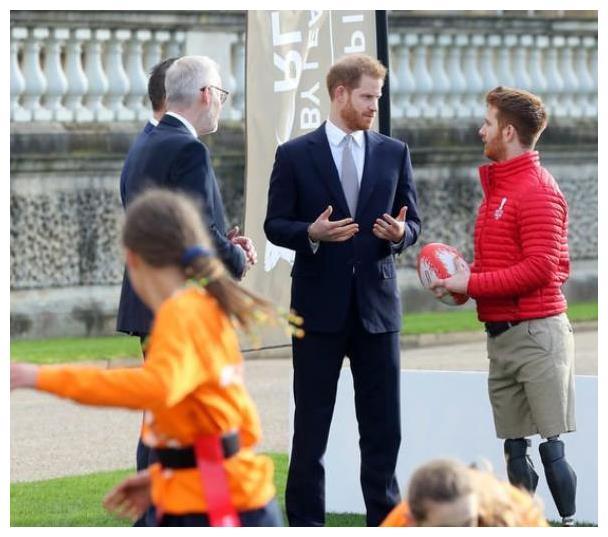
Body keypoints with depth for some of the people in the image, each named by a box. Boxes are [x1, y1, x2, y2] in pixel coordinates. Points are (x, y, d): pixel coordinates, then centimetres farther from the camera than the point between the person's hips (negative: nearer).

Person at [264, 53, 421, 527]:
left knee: (383, 426, 4)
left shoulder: (394, 153, 7)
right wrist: (311, 233, -19)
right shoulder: (295, 155, 0)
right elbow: (275, 225, 0)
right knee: (311, 426, 4)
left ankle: (384, 519, 11)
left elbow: (413, 223, 10)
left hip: (377, 305, 2)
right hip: (319, 305, -2)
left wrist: (400, 233, -13)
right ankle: (305, 521, 11)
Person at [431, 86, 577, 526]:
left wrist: (471, 284, -15)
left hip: (536, 331, -9)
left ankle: (570, 525, -4)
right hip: (502, 335, 9)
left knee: (551, 447, -8)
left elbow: (539, 268, -19)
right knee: (514, 449, 8)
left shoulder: (537, 190, -12)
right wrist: (464, 280, 4)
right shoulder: (497, 186, 16)